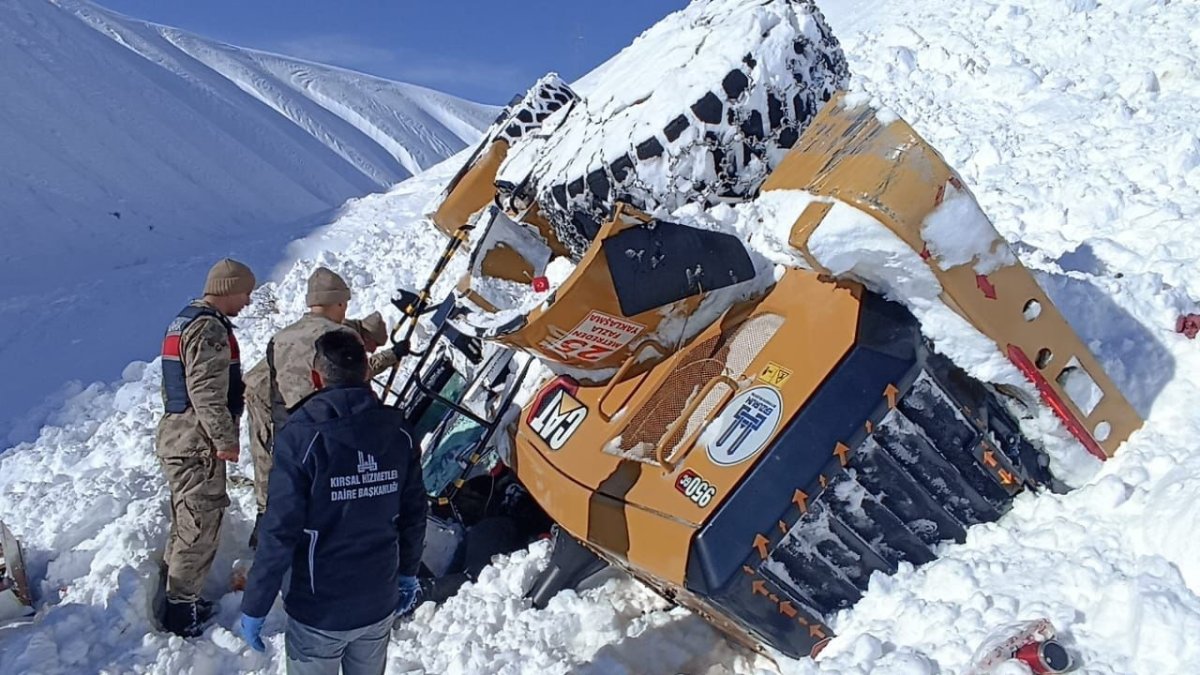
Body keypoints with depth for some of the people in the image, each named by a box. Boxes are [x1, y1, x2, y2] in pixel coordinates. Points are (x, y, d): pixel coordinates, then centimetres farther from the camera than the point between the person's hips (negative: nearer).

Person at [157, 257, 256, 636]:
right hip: (198, 443, -11)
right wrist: (225, 439, -19)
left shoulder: (184, 321, 16)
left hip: (177, 435, 11)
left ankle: (176, 599, 29)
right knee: (201, 524, -2)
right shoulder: (210, 328, -18)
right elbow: (207, 393, -24)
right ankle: (183, 609, 5)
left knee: (187, 522, 19)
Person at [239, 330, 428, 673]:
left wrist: (254, 606, -8)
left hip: (319, 610, -4)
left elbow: (280, 529, -19)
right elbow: (415, 513, 2)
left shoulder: (302, 435, -19)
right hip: (380, 604, 4)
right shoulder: (398, 430, -6)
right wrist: (408, 572, 18)